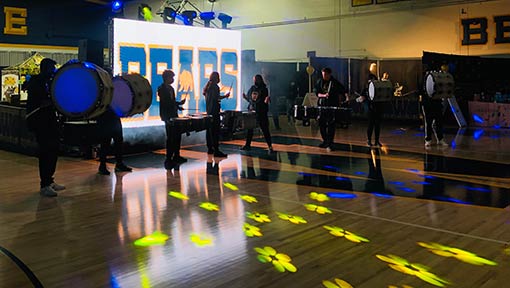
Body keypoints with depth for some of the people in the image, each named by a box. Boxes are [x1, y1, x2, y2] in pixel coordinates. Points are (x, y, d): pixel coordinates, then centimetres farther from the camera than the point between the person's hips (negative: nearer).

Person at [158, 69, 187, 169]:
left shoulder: (170, 88, 15)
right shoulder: (162, 89, -12)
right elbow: (165, 102, -20)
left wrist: (178, 106, 6)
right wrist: (179, 103, -25)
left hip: (173, 115, 9)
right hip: (167, 116, -9)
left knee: (177, 135, 14)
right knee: (170, 137, -7)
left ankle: (176, 156, 25)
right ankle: (168, 159, -2)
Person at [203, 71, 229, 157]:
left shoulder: (207, 86, 13)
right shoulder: (215, 86, -13)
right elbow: (216, 97, -21)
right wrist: (225, 96, -10)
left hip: (208, 110, 9)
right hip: (214, 111, -9)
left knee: (209, 129, 13)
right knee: (215, 130, -9)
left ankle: (209, 148, 19)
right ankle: (216, 150, -11)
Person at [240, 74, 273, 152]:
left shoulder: (264, 89, -7)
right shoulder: (252, 88, 9)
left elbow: (266, 101, -8)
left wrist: (266, 101, -30)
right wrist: (245, 97, -2)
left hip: (261, 112, -5)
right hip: (252, 111, 6)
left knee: (265, 129, -3)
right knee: (249, 128, 9)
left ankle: (270, 146, 3)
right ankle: (247, 145, 20)